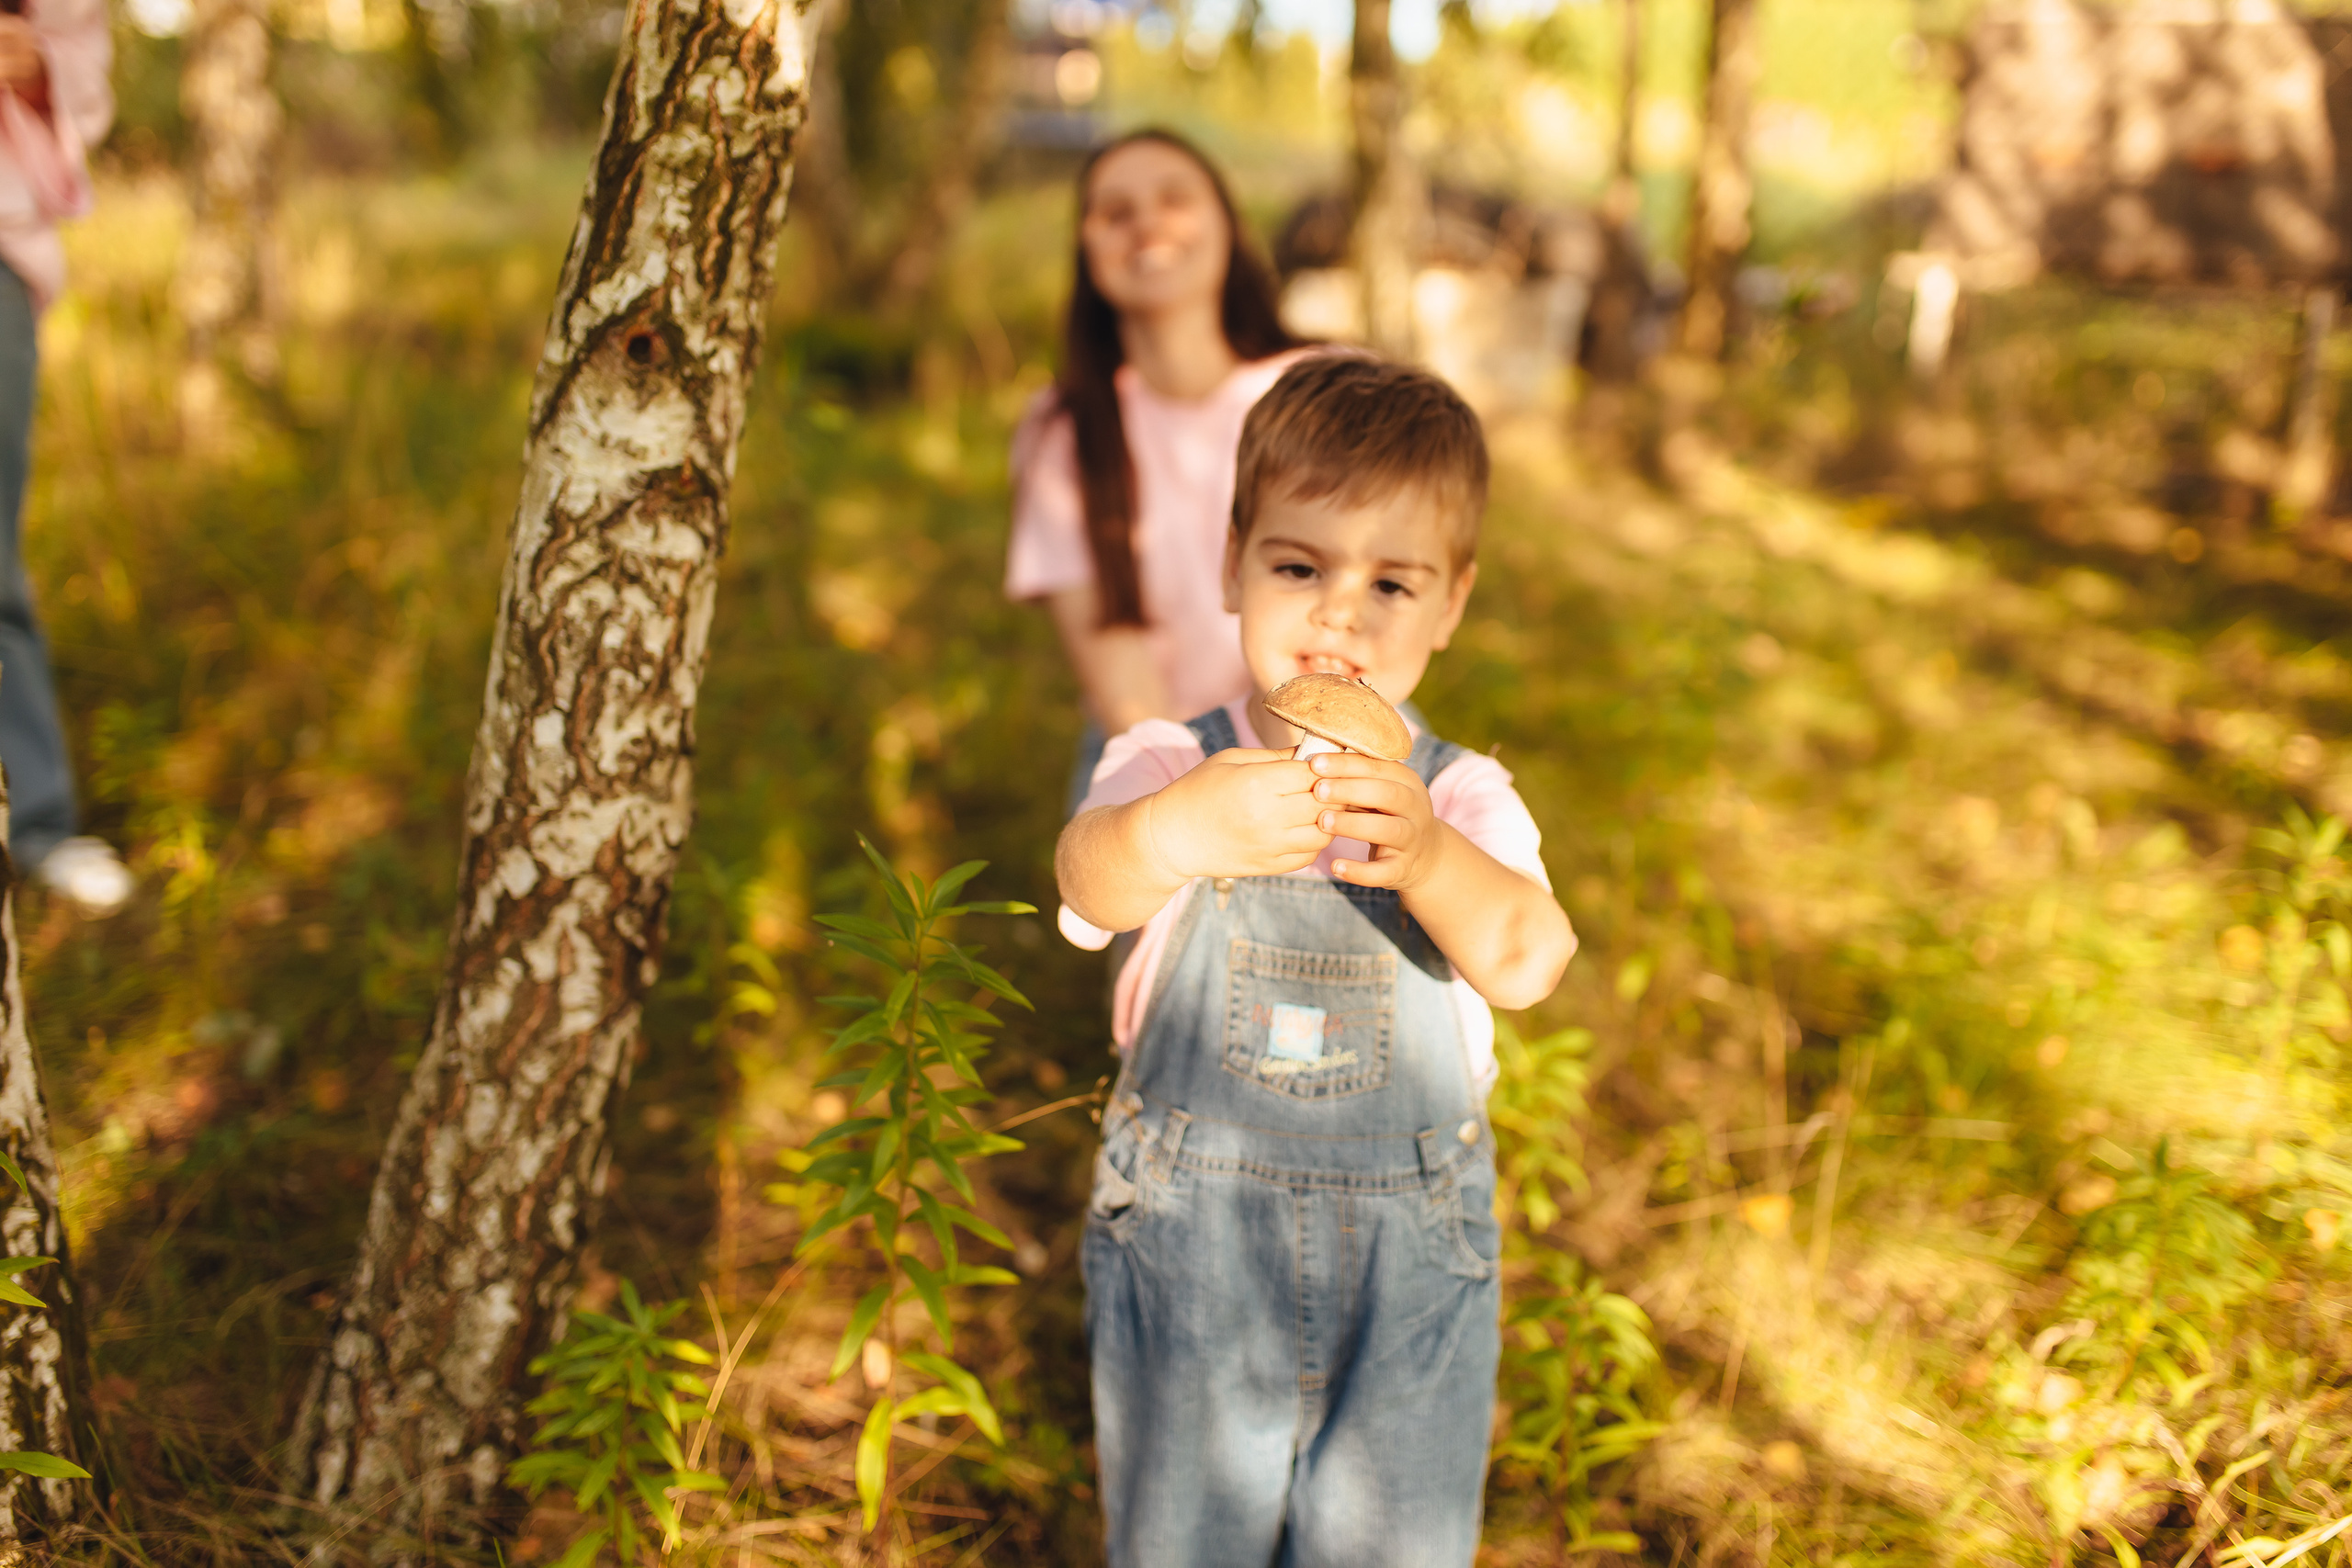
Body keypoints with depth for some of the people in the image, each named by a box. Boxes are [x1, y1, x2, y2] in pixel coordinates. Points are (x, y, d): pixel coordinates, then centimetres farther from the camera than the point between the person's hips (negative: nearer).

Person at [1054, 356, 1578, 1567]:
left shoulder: (1460, 799, -4)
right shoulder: (1175, 764, -7)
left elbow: (1525, 964, -24)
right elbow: (1088, 877, -29)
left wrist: (1429, 854, -46)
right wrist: (1179, 829, -54)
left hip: (1411, 1264, 1)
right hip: (1186, 1248, 0)